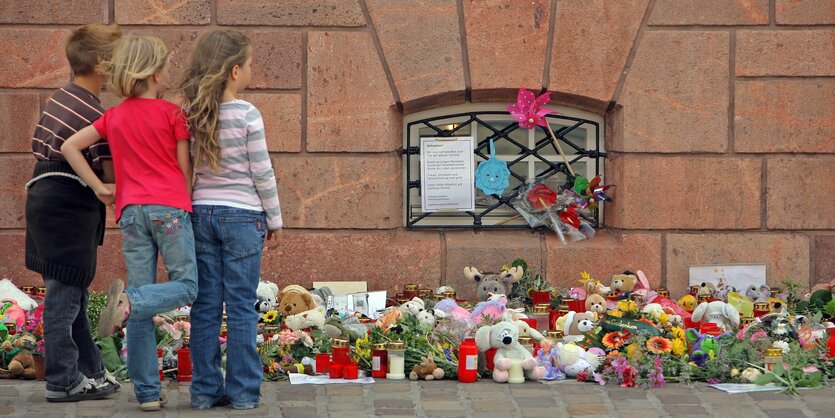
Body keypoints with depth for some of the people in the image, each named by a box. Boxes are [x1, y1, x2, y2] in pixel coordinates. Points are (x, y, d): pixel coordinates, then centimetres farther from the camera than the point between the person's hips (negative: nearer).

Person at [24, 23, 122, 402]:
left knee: (72, 293, 15)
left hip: (44, 198, 10)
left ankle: (89, 370, 24)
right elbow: (111, 173, -17)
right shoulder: (94, 113, -17)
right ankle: (63, 381, 0)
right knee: (65, 294, -4)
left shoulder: (58, 100, 11)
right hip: (69, 210, -10)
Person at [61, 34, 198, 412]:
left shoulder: (114, 117, 12)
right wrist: (188, 205, 16)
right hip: (170, 207, -5)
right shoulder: (171, 113, 0)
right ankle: (129, 299, -27)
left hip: (131, 211, 5)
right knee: (186, 287, 1)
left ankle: (147, 392, 4)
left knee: (142, 311, 5)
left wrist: (99, 188, 9)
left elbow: (69, 147, 8)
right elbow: (185, 169, 2)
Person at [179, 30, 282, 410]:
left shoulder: (192, 115, 2)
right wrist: (274, 218, 5)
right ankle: (243, 390, 4)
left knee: (206, 305, 7)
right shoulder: (247, 115, -11)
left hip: (202, 212, 4)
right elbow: (262, 173, -7)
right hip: (242, 215, -4)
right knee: (241, 306, 1)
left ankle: (205, 389, 10)